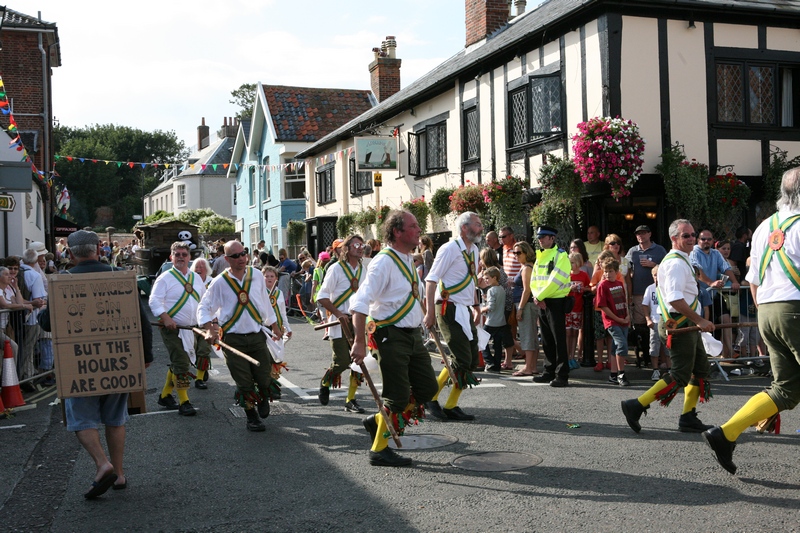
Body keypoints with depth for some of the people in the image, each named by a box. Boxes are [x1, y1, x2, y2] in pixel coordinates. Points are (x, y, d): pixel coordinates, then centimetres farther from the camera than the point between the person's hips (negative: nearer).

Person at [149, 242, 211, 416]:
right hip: (173, 329, -6)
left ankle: (165, 395, 27)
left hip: (193, 328, 6)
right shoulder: (165, 278, -5)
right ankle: (184, 402, -1)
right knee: (181, 363, -8)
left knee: (177, 364, 12)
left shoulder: (196, 278, 13)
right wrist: (165, 317, -26)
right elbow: (154, 300, -13)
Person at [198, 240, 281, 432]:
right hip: (233, 340, -2)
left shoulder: (256, 276, 2)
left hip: (257, 336, 2)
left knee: (264, 378, 4)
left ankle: (263, 399, 39)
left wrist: (274, 326, 22)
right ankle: (251, 417, 21)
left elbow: (265, 303, 14)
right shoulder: (219, 282, -6)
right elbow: (203, 308, -1)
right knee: (244, 383, 1)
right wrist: (209, 329, -18)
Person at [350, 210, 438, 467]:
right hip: (391, 336, -9)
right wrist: (359, 342, -27)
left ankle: (378, 421, 24)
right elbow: (359, 304, -23)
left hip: (413, 334, 9)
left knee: (428, 387, 10)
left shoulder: (408, 260, 11)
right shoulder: (384, 262, -18)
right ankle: (379, 451, 14)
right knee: (398, 396, -4)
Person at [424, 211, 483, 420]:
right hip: (449, 309, -9)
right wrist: (430, 312, -20)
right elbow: (431, 280, -16)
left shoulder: (474, 250, 14)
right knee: (461, 359, -11)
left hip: (464, 310, 9)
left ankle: (451, 406, 17)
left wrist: (476, 305, 21)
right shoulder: (450, 249, -12)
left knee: (472, 360, 8)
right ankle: (431, 396, 4)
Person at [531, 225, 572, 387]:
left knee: (559, 340, -5)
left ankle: (562, 375, -2)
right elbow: (534, 280, 13)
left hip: (556, 302, -8)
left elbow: (556, 280, -19)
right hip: (541, 303, 8)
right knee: (546, 340, 12)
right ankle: (549, 372, 20)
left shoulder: (561, 255, -9)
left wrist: (539, 296, -15)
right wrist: (537, 297, -5)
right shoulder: (539, 256, 15)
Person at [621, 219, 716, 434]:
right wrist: (699, 320, -25)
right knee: (680, 375, -11)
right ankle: (636, 407, -10)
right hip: (679, 325, -11)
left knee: (701, 369, 12)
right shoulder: (676, 263, -15)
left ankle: (688, 417, 16)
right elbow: (675, 298, -27)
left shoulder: (681, 261, 20)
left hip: (686, 325, 11)